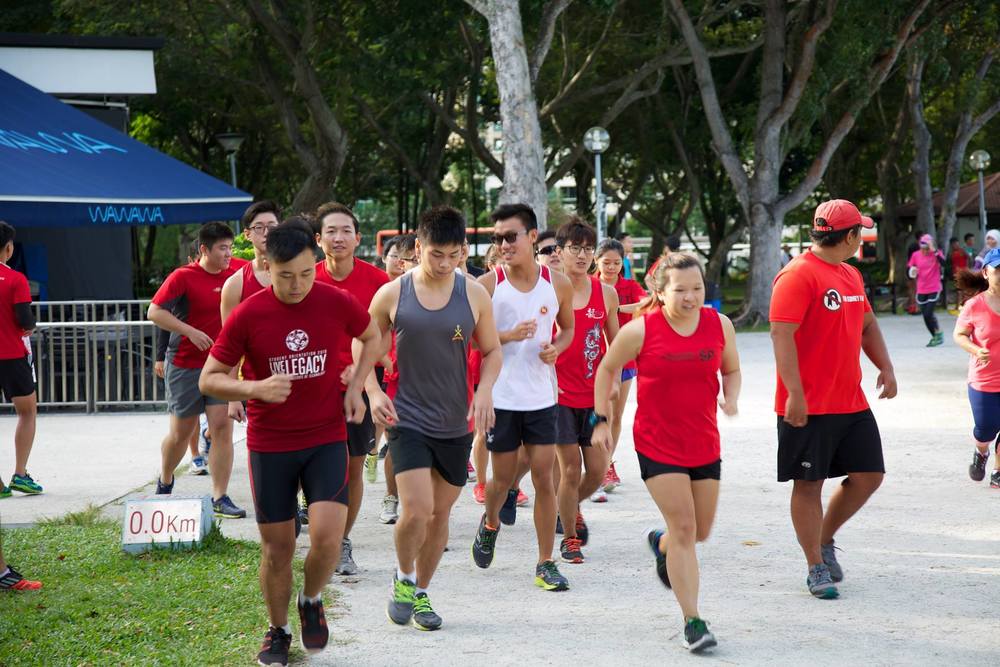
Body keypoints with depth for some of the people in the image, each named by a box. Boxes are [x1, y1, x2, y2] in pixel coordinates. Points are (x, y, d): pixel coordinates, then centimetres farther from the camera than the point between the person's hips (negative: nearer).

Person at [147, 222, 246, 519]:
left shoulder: (234, 274, 3)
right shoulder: (183, 277, -9)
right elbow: (155, 312, -10)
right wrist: (191, 332, -19)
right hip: (185, 364, -3)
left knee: (222, 426, -9)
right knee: (181, 432, 7)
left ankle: (220, 498, -6)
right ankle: (165, 481, 35)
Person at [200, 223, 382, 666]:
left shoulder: (338, 303, -7)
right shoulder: (247, 315, -11)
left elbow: (372, 338, 15)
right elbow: (209, 379, -4)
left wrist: (356, 386, 1)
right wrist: (255, 388, -22)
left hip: (327, 438, 0)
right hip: (270, 445, 0)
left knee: (327, 535, -16)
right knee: (277, 547, 6)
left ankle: (311, 602, 15)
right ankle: (278, 631, 28)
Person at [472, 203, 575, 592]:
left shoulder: (558, 285, 1)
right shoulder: (488, 285, -7)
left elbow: (567, 327, 17)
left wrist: (556, 348, -5)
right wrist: (508, 336, -20)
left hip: (542, 396, 2)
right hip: (500, 397, -1)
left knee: (544, 478, -1)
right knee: (503, 478, 7)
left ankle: (546, 563, 7)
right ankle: (490, 524, 41)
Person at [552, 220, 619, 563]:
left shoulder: (606, 293, 4)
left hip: (595, 394, 3)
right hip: (559, 392, -3)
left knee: (598, 470, 2)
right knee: (570, 468, -3)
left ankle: (572, 508, 34)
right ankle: (569, 539, 13)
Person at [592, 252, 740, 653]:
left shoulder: (719, 325, -3)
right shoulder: (640, 330, -13)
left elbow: (731, 370, 12)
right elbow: (608, 368, 3)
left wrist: (731, 398, -9)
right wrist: (602, 419, 2)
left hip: (705, 444, 5)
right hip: (657, 446, -4)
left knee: (700, 530, 14)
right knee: (683, 528, -11)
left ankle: (661, 545, 50)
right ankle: (692, 621, -5)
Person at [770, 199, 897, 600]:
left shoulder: (850, 275, 14)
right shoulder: (798, 275, -14)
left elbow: (867, 325, 26)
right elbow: (781, 334, -20)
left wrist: (885, 367, 9)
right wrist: (794, 394, -24)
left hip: (851, 402, 8)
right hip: (809, 407, -8)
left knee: (868, 475, 7)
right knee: (809, 483, 1)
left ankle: (824, 541, 27)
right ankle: (817, 568, 9)